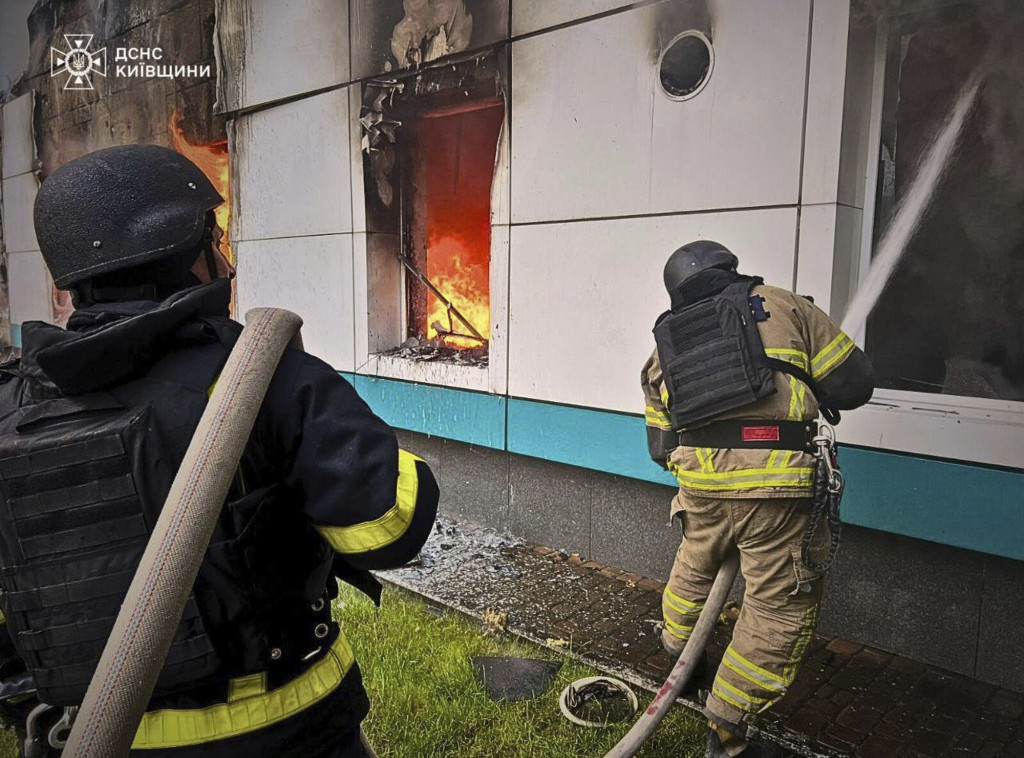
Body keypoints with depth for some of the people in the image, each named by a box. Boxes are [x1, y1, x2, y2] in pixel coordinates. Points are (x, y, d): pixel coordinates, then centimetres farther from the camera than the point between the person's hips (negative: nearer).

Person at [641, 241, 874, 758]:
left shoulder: (665, 346, 16)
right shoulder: (783, 306, 6)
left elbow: (661, 446, 17)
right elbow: (853, 384, 4)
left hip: (699, 482, 5)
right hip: (775, 485, -4)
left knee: (696, 566, 30)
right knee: (781, 608, 10)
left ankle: (676, 653, 53)